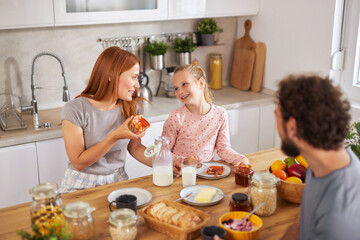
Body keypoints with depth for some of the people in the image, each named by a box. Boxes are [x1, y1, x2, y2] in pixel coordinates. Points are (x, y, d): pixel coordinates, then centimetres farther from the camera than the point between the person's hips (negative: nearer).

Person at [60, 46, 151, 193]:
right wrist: (115, 137, -25)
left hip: (117, 180, 4)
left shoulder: (131, 107, -1)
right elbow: (78, 162, -15)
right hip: (82, 185, -4)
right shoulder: (75, 109, -15)